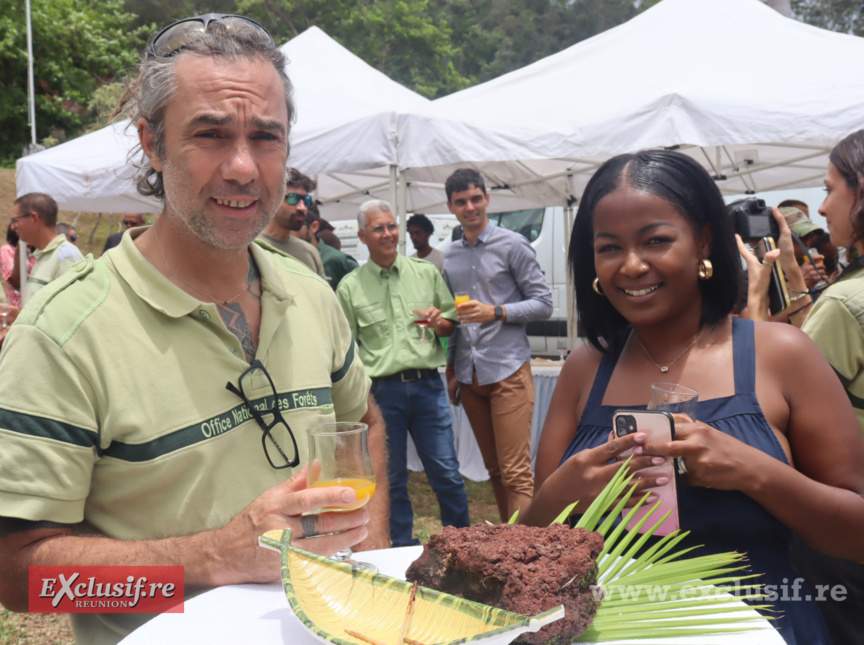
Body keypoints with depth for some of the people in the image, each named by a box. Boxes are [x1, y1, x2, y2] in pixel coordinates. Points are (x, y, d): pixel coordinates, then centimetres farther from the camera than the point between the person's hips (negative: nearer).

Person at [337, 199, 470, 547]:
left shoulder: (427, 273, 9)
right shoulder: (350, 287, 4)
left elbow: (451, 320, 16)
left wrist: (439, 323, -7)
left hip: (427, 385, 1)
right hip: (382, 390, -1)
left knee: (447, 473, 4)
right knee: (392, 479, 9)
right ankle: (403, 548, 25)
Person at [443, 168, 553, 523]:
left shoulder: (512, 245, -1)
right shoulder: (450, 256, 14)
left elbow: (543, 304, -3)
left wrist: (495, 312, -16)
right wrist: (451, 369, 17)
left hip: (507, 370, -5)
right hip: (469, 375, 5)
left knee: (516, 473, -8)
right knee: (494, 469, 12)